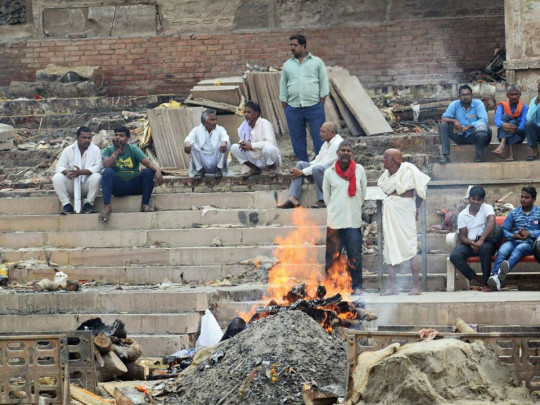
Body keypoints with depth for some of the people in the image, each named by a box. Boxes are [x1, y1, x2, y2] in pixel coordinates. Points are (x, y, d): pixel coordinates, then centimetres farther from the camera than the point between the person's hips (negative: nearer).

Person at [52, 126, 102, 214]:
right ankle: (66, 204, -20)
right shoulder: (68, 150, 2)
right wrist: (67, 171, -30)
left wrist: (81, 172, -30)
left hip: (87, 185, -1)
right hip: (71, 184, 1)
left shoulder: (95, 150, -1)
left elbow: (97, 167, -14)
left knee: (96, 177, -32)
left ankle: (88, 203, -18)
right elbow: (59, 166, -5)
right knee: (57, 177, -26)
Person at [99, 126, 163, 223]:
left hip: (134, 185, 1)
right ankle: (107, 206, -33)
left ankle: (145, 204, -16)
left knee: (149, 172, -22)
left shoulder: (133, 149, -1)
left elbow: (148, 162, -15)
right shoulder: (109, 150, 0)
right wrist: (117, 151, -19)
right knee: (107, 172, -28)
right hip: (118, 187, -1)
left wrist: (157, 170, -35)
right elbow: (106, 165, -20)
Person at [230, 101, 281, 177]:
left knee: (268, 148, -38)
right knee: (234, 148, -7)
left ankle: (272, 170, -8)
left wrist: (251, 145, -32)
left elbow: (270, 143, -28)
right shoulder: (245, 126, 4)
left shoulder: (264, 124, -15)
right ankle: (255, 169, 4)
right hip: (255, 159, 6)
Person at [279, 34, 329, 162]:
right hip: (293, 109, 3)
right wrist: (285, 107, 6)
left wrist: (321, 103, -3)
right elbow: (283, 88, 14)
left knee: (319, 137, -4)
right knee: (297, 141, 5)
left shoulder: (317, 62, 6)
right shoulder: (287, 65, 14)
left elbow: (324, 84, 5)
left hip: (314, 107, -3)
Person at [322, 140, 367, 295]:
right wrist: (334, 211, 11)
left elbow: (363, 194, 12)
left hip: (354, 220, 0)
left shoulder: (359, 170, 2)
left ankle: (356, 286, 7)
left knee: (355, 256, 0)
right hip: (334, 220, 0)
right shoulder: (329, 172, 2)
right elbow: (326, 196, 12)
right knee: (333, 256, 1)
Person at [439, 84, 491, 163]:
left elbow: (484, 120, -21)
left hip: (473, 136, -3)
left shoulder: (478, 104, -8)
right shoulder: (455, 104, -2)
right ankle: (446, 156, -25)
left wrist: (468, 127, -32)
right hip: (460, 136, 3)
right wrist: (454, 121, -30)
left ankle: (479, 157, -10)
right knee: (442, 126, -18)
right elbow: (443, 119, -8)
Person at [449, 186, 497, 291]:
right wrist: (470, 243, -22)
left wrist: (481, 240, -34)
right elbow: (463, 236, 3)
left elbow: (492, 222, -21)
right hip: (468, 243, 3)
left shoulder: (487, 208, -1)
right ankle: (478, 280, -21)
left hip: (485, 242, -3)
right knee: (454, 256, -27)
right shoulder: (462, 214, 7)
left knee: (485, 248, -39)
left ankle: (486, 282, -28)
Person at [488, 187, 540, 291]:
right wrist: (513, 236, -9)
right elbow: (504, 229, 12)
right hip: (513, 241, 3)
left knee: (517, 250, -39)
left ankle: (507, 266, -72)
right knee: (501, 251, -32)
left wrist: (529, 233, -12)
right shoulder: (514, 213, 19)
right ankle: (495, 277, -56)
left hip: (529, 243, -3)